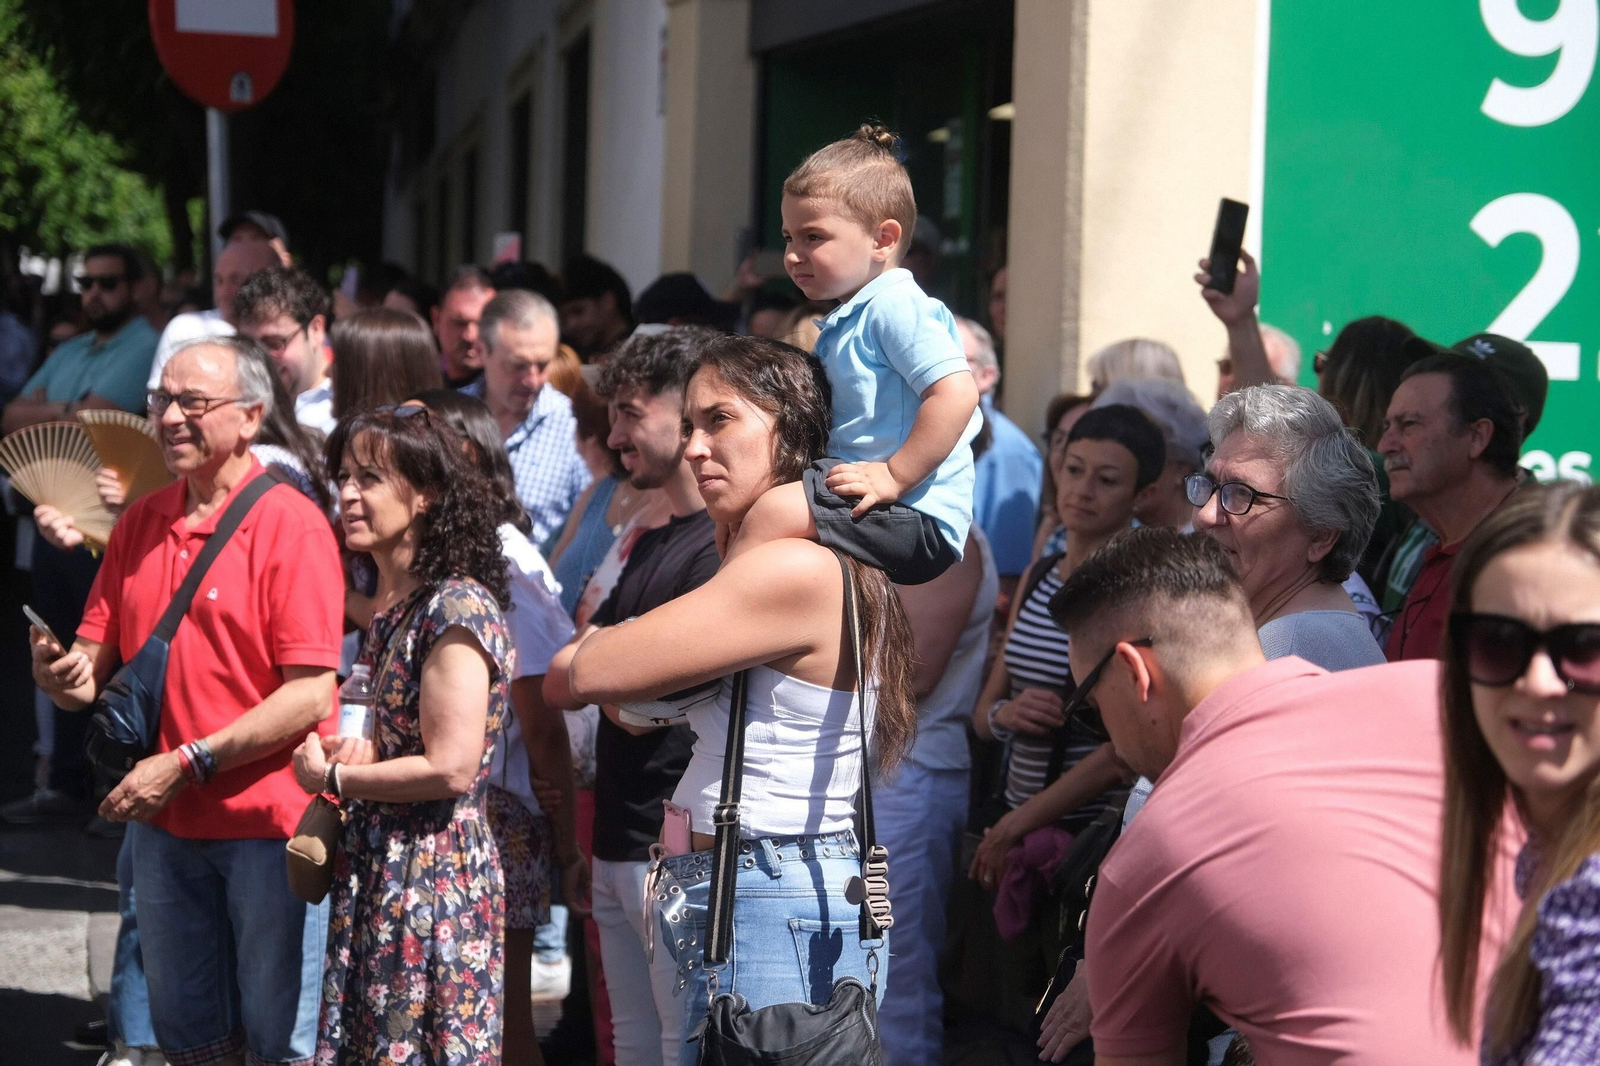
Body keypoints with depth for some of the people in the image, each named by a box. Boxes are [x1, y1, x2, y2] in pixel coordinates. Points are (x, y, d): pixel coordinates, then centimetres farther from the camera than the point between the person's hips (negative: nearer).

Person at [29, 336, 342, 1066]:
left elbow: (310, 695, -16)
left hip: (268, 820, -6)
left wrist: (187, 764, -18)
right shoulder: (140, 523, 9)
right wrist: (67, 677, -12)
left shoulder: (292, 525, -10)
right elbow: (95, 663, 12)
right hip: (162, 819, 6)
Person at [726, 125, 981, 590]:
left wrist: (893, 476, -24)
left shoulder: (896, 307, -12)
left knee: (767, 517, -24)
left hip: (917, 517, -11)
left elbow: (957, 393, -24)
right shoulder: (844, 321, 20)